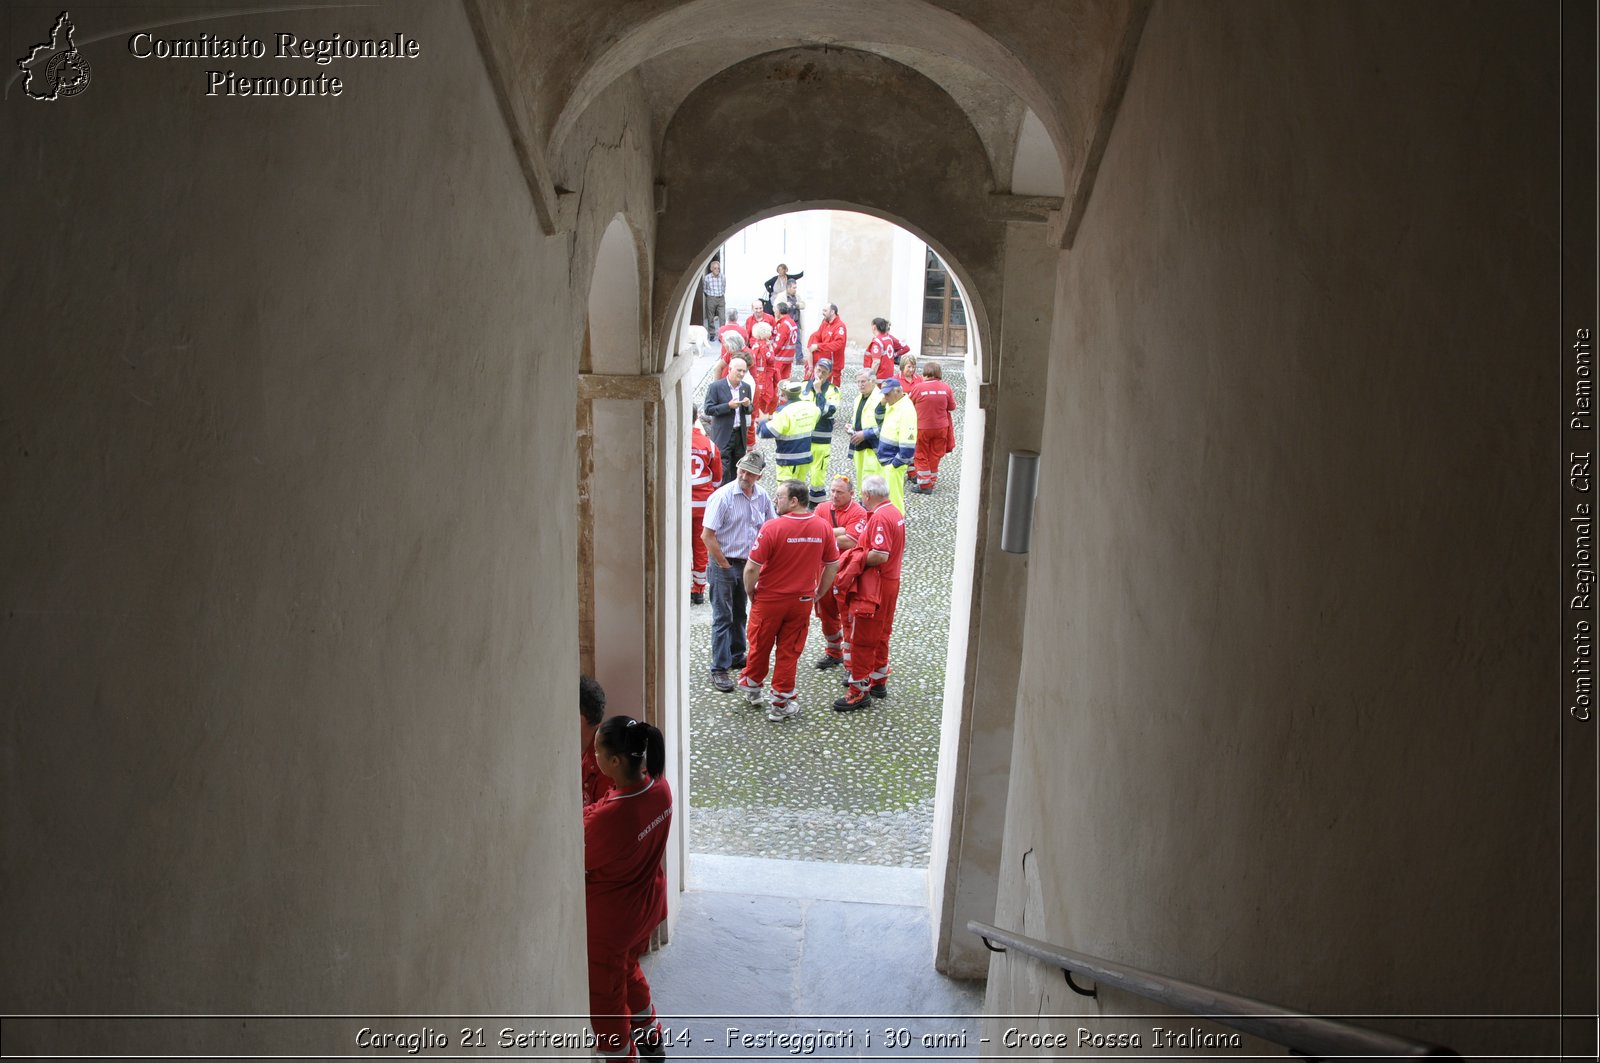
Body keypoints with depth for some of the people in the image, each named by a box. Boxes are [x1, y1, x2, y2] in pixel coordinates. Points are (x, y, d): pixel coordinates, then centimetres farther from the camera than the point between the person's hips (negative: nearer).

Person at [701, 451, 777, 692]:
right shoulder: (722, 496, -17)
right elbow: (708, 536, -17)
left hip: (748, 563, 6)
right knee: (722, 617, -2)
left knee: (740, 613, 19)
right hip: (724, 563, -6)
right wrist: (725, 565, -12)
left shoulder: (761, 496, 0)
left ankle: (737, 656, 35)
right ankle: (719, 669, 5)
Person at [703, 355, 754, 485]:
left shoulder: (746, 387, 6)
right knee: (724, 471, -7)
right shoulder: (716, 386, -9)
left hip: (740, 434, 5)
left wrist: (747, 405, -10)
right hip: (722, 436, -5)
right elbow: (708, 410, -12)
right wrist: (728, 406, -21)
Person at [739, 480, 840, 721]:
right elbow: (833, 565, 3)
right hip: (802, 601, 3)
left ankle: (751, 686, 40)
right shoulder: (823, 528, -6)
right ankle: (781, 705, 21)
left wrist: (750, 593, -1)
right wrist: (818, 593, 15)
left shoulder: (772, 527, -21)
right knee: (789, 652, 13)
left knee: (760, 646, 18)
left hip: (769, 600, -3)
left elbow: (752, 568, -19)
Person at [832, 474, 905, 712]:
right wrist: (862, 551, 12)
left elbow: (880, 555, -30)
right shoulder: (895, 512, 10)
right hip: (891, 582, 10)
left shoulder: (879, 517, -22)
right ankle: (878, 681, 33)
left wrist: (858, 559, -14)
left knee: (862, 639, -2)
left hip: (873, 586, -10)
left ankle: (859, 691, 5)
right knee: (880, 635, 21)